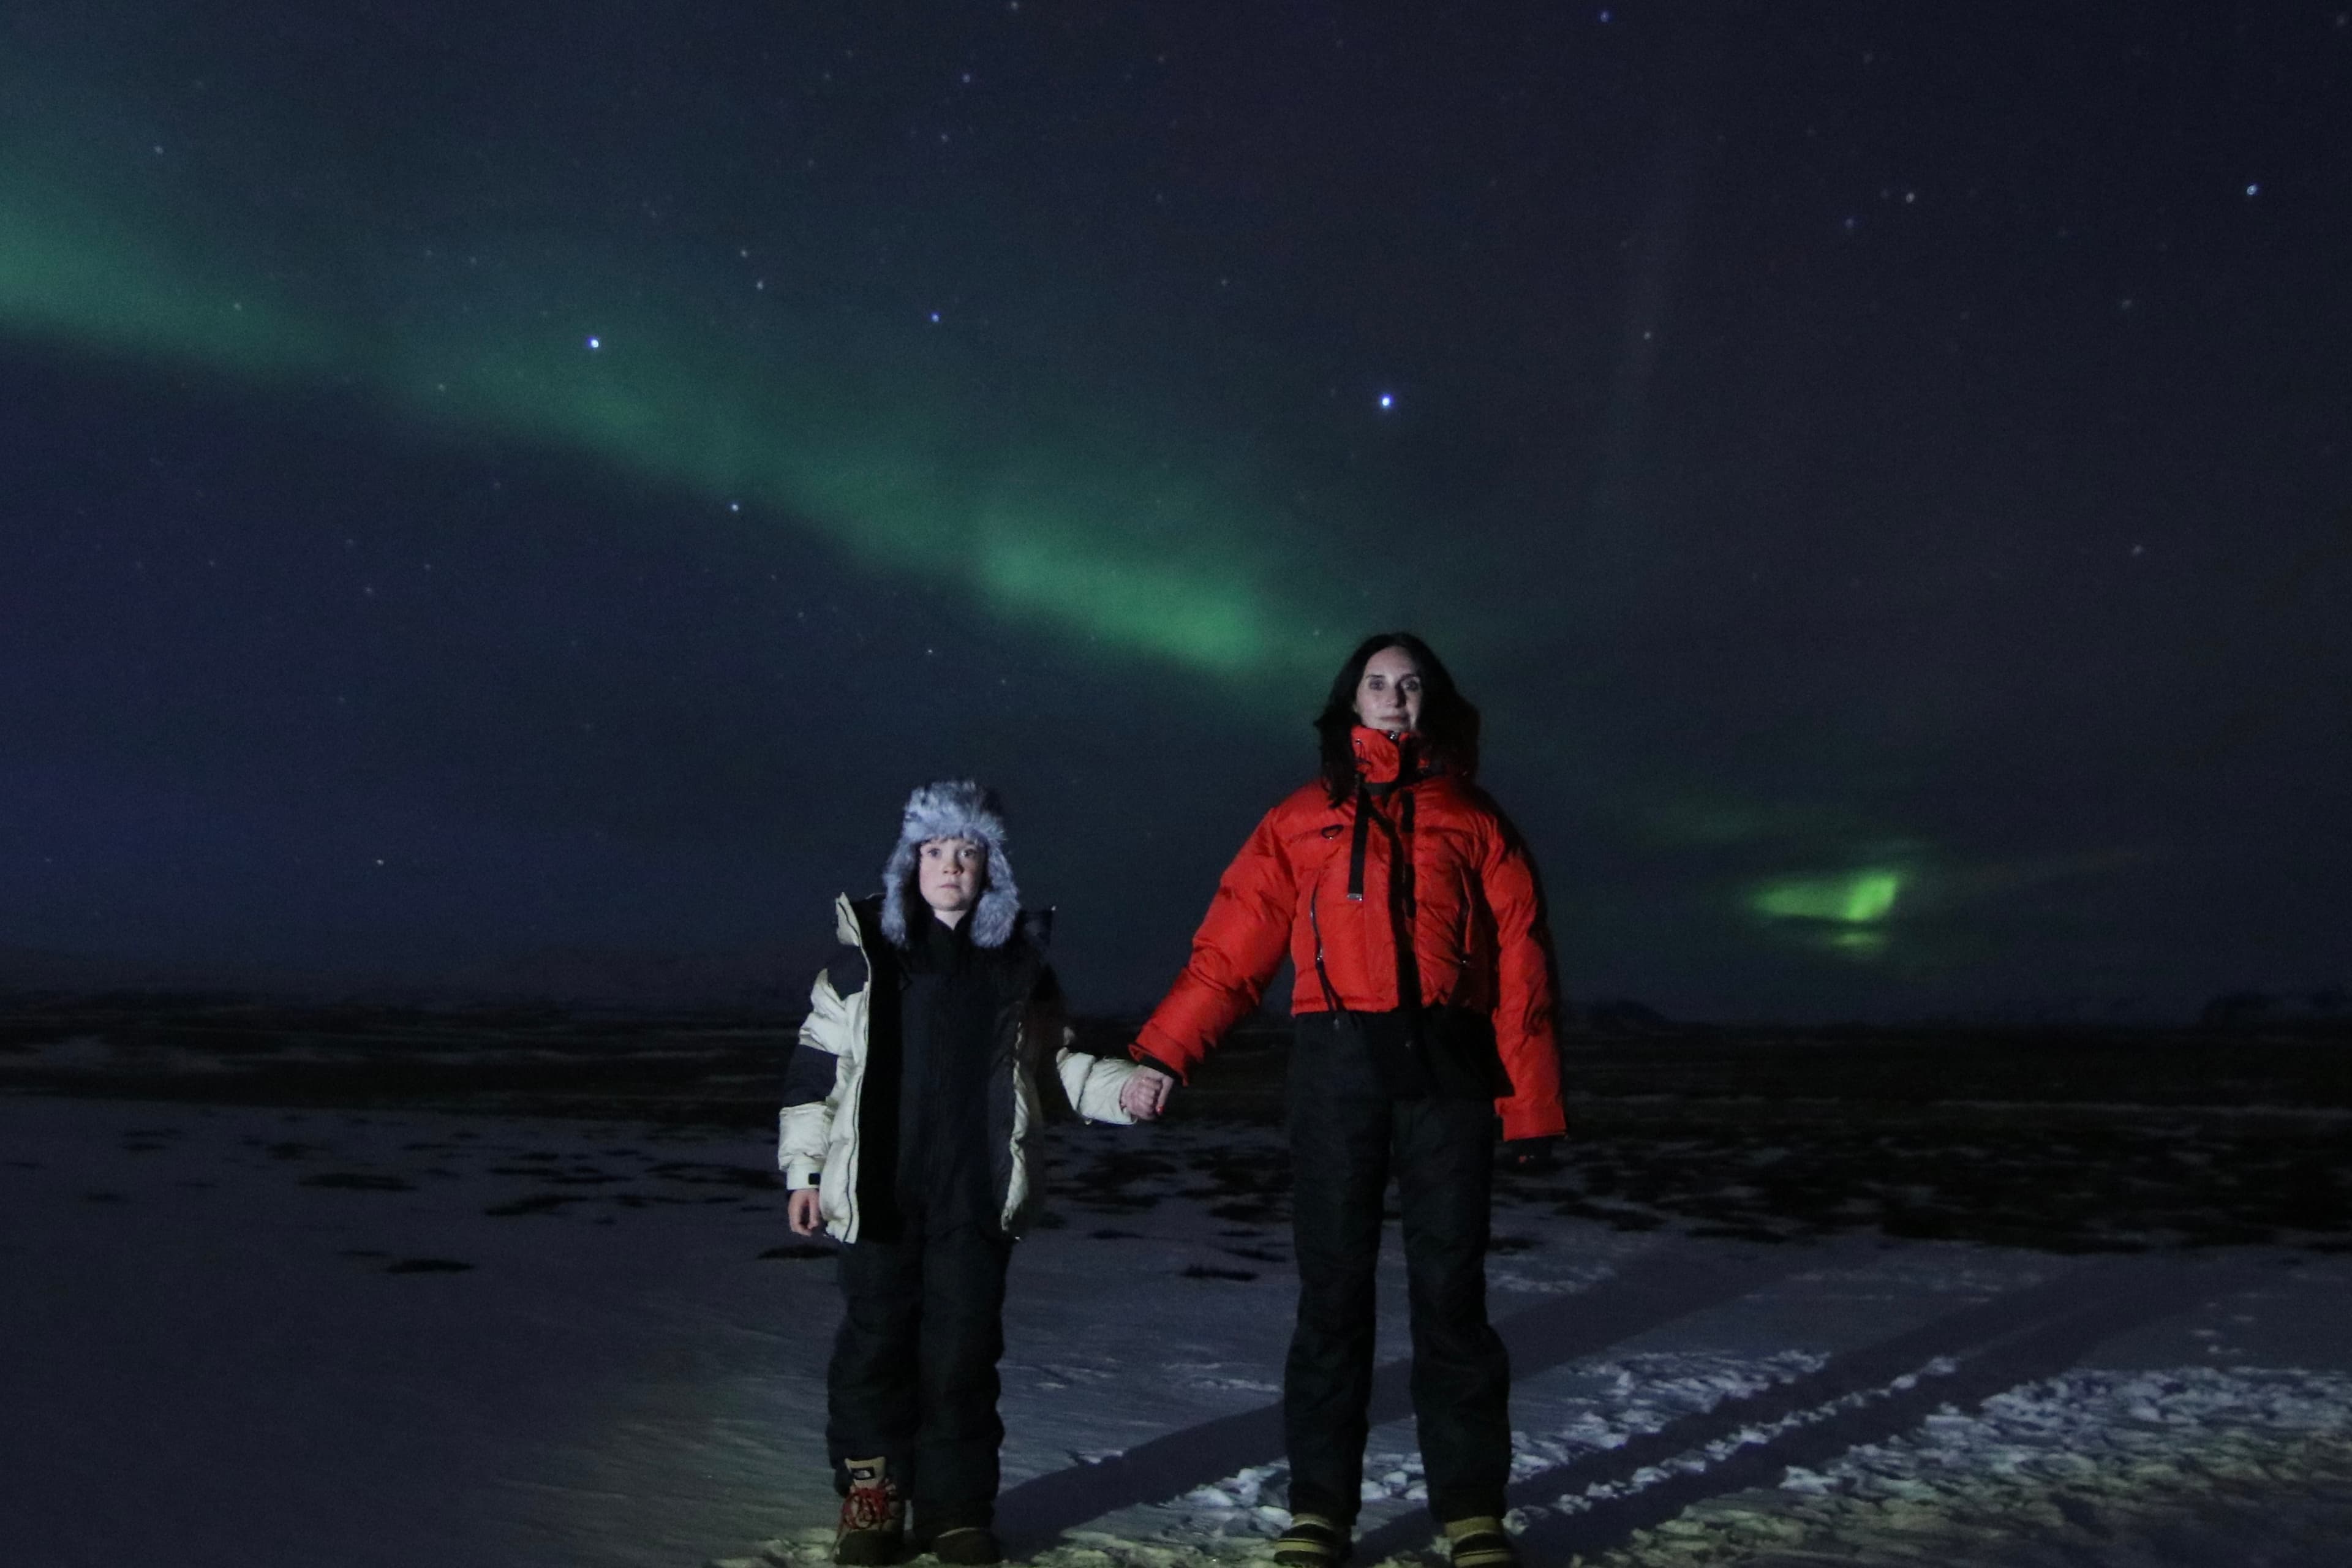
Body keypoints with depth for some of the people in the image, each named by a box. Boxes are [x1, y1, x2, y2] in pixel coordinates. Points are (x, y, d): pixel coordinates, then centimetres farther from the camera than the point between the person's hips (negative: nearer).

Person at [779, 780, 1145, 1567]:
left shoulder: (1018, 962, 8)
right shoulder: (867, 953, 2)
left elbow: (1061, 1058, 14)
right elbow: (816, 1064, 4)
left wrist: (1121, 1086, -4)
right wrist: (804, 1169, 1)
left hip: (978, 1196, 1)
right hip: (878, 1193, -1)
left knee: (963, 1353, 4)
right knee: (875, 1345, 4)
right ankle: (871, 1500, 19)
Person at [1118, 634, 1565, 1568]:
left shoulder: (1473, 823, 12)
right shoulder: (1302, 823, 12)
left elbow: (1520, 967, 6)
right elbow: (1231, 949, 4)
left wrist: (1531, 1102, -2)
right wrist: (1162, 1055, -7)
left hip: (1447, 1070, 0)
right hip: (1339, 1068, 0)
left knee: (1450, 1290, 3)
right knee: (1332, 1290, 3)